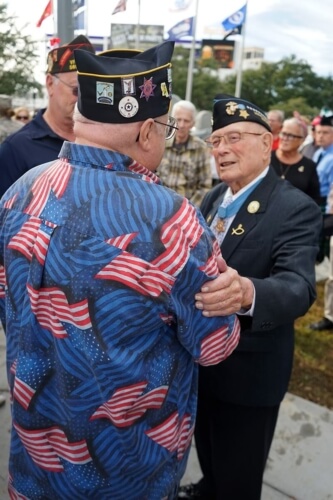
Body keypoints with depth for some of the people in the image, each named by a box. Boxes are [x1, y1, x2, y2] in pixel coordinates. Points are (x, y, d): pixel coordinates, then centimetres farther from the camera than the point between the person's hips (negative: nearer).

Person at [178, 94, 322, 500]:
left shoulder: (296, 209, -21)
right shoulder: (213, 198, 2)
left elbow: (298, 286, -35)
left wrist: (246, 291, -55)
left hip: (249, 369, -7)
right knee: (207, 446, 31)